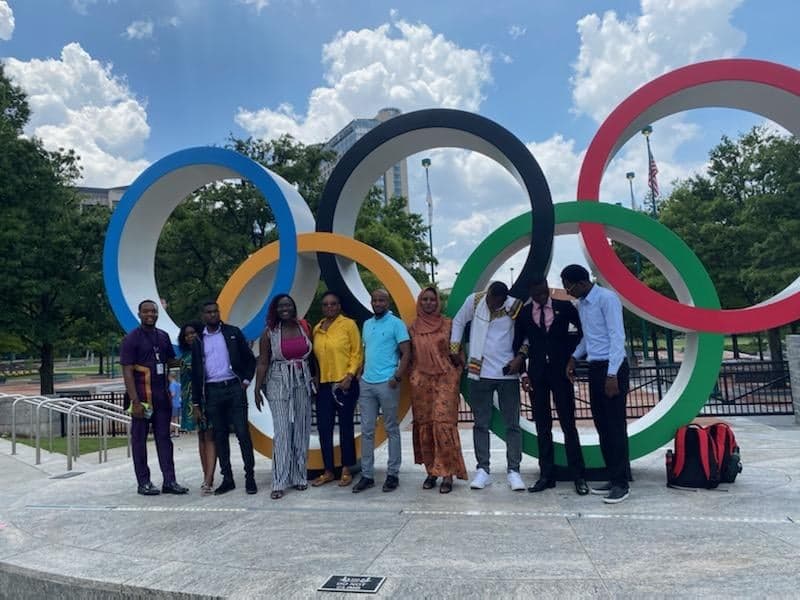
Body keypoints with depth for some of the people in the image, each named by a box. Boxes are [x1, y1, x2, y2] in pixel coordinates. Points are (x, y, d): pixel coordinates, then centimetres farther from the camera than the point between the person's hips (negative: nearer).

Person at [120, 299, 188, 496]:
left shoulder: (163, 336, 12)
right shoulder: (131, 339, -6)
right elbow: (127, 372, -10)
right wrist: (135, 401, -16)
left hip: (162, 396, 6)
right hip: (142, 397, -5)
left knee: (164, 438, 6)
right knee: (139, 439, 5)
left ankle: (169, 481, 10)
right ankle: (143, 482, 14)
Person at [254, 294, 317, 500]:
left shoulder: (304, 327, 3)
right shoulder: (269, 332, -2)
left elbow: (311, 355, 7)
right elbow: (263, 363, -2)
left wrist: (314, 379, 2)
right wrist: (257, 389, -6)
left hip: (303, 383, 3)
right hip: (278, 384, -3)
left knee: (302, 430, 8)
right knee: (282, 432, -5)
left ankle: (299, 476, 20)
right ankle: (279, 482, 0)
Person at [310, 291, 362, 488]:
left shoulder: (349, 324, -4)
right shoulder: (317, 329, 11)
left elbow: (357, 353, -6)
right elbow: (316, 356, 13)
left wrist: (349, 376, -14)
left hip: (345, 384, -5)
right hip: (324, 385, 5)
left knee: (345, 426, 6)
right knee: (323, 427, 6)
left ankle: (346, 470, 18)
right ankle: (328, 471, 19)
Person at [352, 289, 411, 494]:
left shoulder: (396, 324, -4)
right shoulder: (367, 324, 15)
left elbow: (406, 353, -8)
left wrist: (397, 377, -18)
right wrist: (360, 373, 10)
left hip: (387, 384, -6)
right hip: (366, 383, 6)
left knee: (391, 429, 5)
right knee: (367, 431, 7)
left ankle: (392, 474, 13)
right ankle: (367, 474, 15)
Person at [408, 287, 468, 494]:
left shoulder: (448, 325, 4)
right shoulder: (413, 328, 9)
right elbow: (410, 356, 14)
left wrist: (455, 375, -3)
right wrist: (413, 378, 6)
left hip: (444, 380, -2)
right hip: (421, 382, 3)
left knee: (443, 424, -11)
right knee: (424, 426, 3)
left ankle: (447, 473, -4)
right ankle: (431, 471, 14)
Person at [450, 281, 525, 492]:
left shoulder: (516, 307, -10)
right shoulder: (474, 300, -5)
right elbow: (458, 321, 10)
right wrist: (454, 349, 7)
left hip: (508, 373, -1)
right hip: (479, 372, 1)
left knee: (512, 424, 4)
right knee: (481, 423, 7)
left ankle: (513, 470, 13)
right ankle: (483, 470, 15)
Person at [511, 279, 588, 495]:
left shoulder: (564, 307, 1)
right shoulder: (523, 313, 4)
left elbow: (581, 331, 11)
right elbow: (518, 344, 8)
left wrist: (569, 354, 1)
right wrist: (523, 374, 0)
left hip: (561, 372, -1)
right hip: (537, 374, 2)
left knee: (568, 424, -1)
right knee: (542, 427, 6)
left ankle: (578, 476, 7)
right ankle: (546, 475, 13)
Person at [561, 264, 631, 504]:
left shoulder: (607, 298, -13)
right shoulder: (581, 304, 13)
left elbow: (617, 336, -17)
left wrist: (612, 374, -21)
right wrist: (574, 357, 9)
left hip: (612, 368, -8)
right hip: (594, 368, 8)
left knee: (615, 426, -4)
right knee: (602, 426, 11)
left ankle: (621, 484, 4)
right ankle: (612, 478, 20)